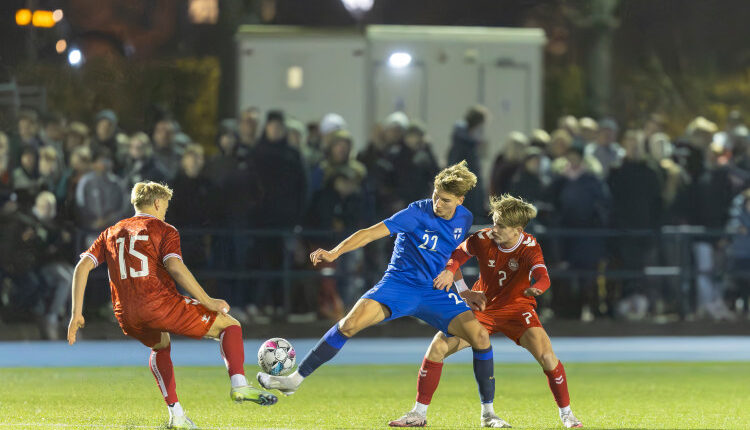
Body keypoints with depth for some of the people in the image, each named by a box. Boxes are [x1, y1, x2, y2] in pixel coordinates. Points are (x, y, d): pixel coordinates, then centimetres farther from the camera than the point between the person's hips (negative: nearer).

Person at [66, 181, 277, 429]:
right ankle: (239, 385, -12)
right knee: (229, 325, 10)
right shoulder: (163, 230, 6)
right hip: (160, 304, -5)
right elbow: (175, 268, -12)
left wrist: (77, 314, 10)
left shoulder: (111, 233, 21)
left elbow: (82, 266, 10)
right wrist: (208, 302, -8)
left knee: (161, 346, 37)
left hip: (126, 317, 5)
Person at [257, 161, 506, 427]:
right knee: (351, 322, -26)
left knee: (480, 336, -14)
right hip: (398, 284, -4)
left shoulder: (464, 219, 2)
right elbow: (373, 233, -24)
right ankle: (294, 380, -17)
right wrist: (334, 253, -35)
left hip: (435, 294, 4)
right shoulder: (418, 213, -15)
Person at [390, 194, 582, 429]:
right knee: (437, 347, -13)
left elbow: (543, 278, -36)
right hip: (483, 308, 2)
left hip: (516, 308, -2)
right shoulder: (483, 239, -15)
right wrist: (463, 291, -12)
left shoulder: (529, 247, -20)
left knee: (547, 357, -24)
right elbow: (455, 255, 2)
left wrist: (534, 288, -60)